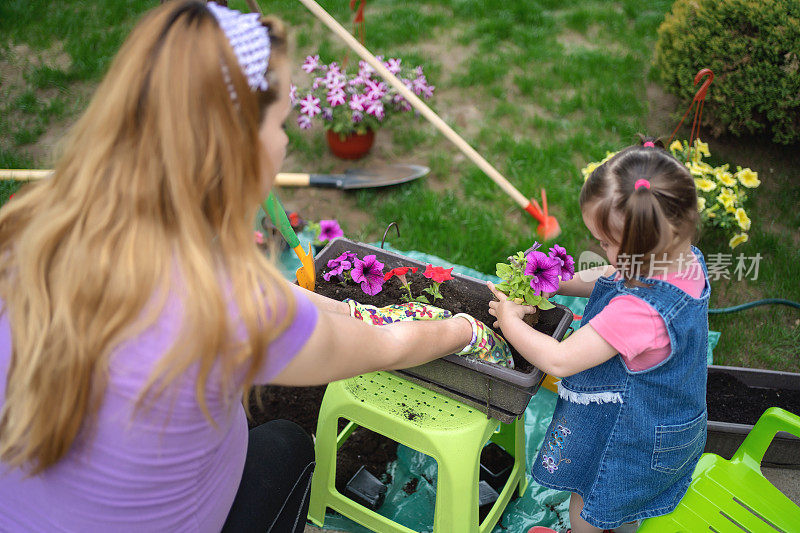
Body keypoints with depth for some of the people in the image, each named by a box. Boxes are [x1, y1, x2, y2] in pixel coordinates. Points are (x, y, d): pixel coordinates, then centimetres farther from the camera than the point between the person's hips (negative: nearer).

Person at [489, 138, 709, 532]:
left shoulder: (639, 311, -44)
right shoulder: (686, 262, -15)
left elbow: (560, 360, -34)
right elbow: (608, 279, 4)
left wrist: (510, 322, -20)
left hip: (633, 436, -8)